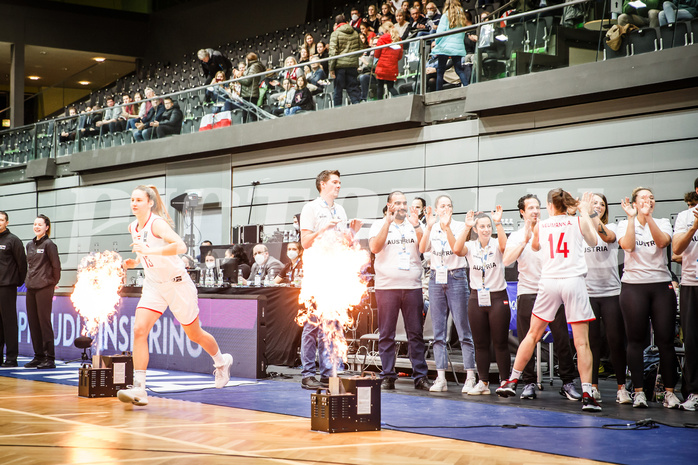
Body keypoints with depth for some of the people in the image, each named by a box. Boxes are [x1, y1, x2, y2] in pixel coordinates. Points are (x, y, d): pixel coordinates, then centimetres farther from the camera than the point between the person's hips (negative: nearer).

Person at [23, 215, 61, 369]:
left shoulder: (49, 244, -7)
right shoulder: (30, 245, 14)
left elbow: (56, 265, -5)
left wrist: (53, 281, 1)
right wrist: (29, 280, 14)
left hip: (44, 288, -7)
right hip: (31, 287, 7)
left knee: (44, 321, -7)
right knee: (32, 322, 7)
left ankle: (50, 358, -3)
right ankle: (38, 356, 14)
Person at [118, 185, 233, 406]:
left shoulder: (157, 223, -19)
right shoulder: (133, 227, 4)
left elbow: (181, 246, -36)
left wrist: (149, 251, -41)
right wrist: (135, 261, 6)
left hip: (177, 283, -6)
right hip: (153, 286, 6)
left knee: (194, 334, 11)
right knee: (139, 330, -16)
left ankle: (221, 362, 42)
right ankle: (139, 389, -19)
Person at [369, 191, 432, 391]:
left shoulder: (414, 225, 12)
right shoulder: (379, 225, 8)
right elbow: (375, 248, -9)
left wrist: (416, 225, -12)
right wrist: (387, 223, -13)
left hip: (412, 286, 2)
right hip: (386, 286, -2)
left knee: (416, 333, 2)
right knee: (386, 334, 1)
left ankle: (420, 376, 5)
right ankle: (388, 377, 6)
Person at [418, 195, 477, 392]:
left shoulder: (459, 226, -2)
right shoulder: (432, 228, 8)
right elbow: (422, 249, -8)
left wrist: (447, 227, -27)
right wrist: (429, 227, -20)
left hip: (456, 278, -3)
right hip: (436, 278, 4)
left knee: (463, 330, -5)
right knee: (438, 332, 4)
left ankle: (470, 377, -3)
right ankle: (440, 378, 7)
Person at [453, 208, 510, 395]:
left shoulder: (496, 244, -2)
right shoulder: (470, 246, 3)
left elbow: (504, 245, -26)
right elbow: (457, 249, -19)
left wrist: (498, 223, -33)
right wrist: (466, 228, -25)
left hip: (498, 298, -2)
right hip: (477, 299, 2)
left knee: (500, 343, -1)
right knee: (480, 343, 7)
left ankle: (505, 382, 7)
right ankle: (483, 382, 16)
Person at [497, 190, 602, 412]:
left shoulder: (540, 226, 9)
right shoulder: (579, 221, 4)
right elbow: (593, 242, 21)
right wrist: (586, 213, 27)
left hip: (549, 282, 2)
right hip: (573, 281, -2)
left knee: (533, 334, 16)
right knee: (581, 341, -3)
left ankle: (512, 381, 23)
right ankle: (587, 395, -9)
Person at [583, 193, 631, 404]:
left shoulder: (610, 228, 8)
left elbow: (608, 237, -16)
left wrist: (595, 218, -30)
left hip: (611, 292, 0)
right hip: (587, 292, 0)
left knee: (616, 341, -4)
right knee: (592, 341, 0)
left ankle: (622, 387, 3)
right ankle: (593, 386, 8)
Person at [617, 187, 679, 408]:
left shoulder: (662, 223, 10)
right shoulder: (625, 224, 6)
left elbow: (662, 241, -12)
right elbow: (627, 245, -13)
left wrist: (648, 216, -19)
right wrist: (632, 217, -14)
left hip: (662, 285, 1)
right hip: (633, 285, -1)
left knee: (665, 340, -2)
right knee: (636, 341, -1)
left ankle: (670, 392, 5)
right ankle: (638, 392, 6)